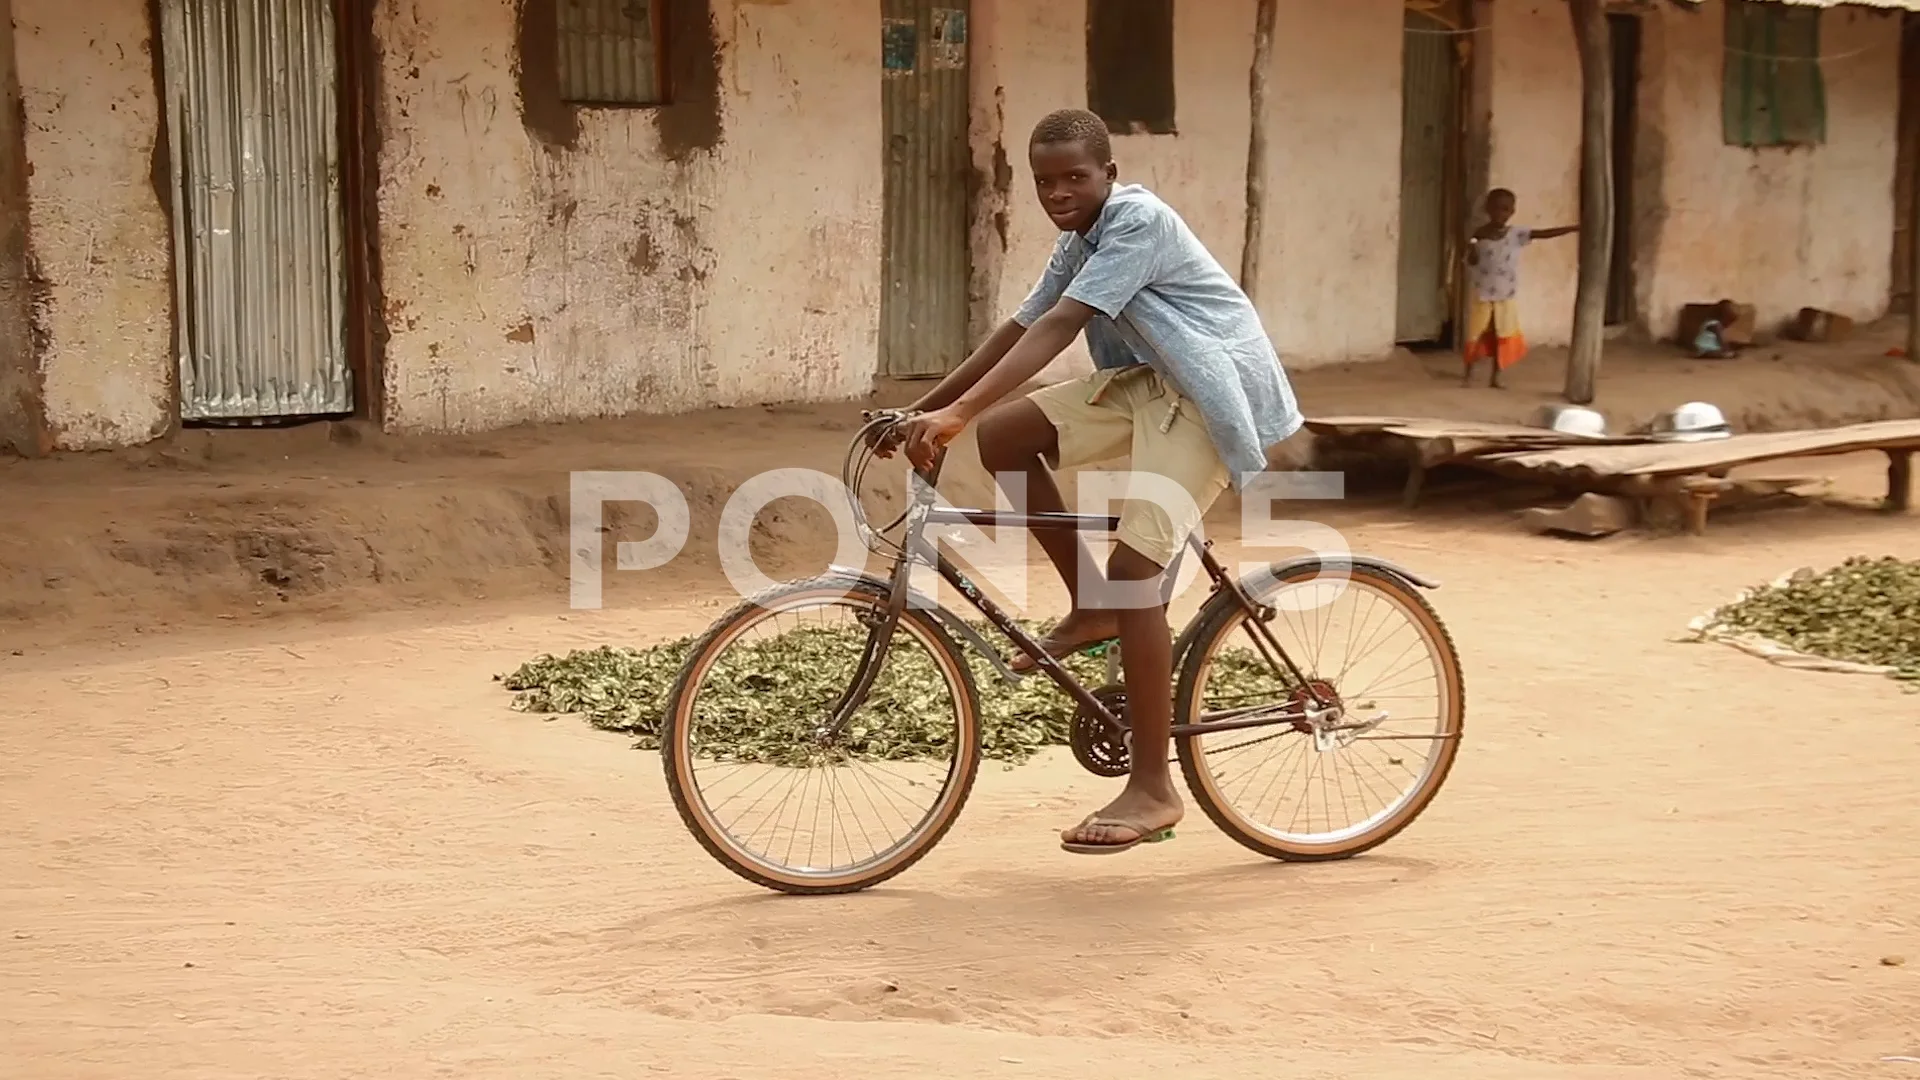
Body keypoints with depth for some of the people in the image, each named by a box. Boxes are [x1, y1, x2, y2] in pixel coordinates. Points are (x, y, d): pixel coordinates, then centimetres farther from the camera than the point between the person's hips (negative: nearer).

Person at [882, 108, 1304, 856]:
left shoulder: (1139, 221, -20)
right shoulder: (1077, 243, 10)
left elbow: (1058, 327, -30)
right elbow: (1018, 329, 12)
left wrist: (956, 412, -37)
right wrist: (926, 405, 4)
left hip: (1210, 393, -9)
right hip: (1148, 384, 9)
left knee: (1134, 562, -19)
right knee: (1003, 438, -5)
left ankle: (1153, 791, -12)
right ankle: (1090, 611, 7)